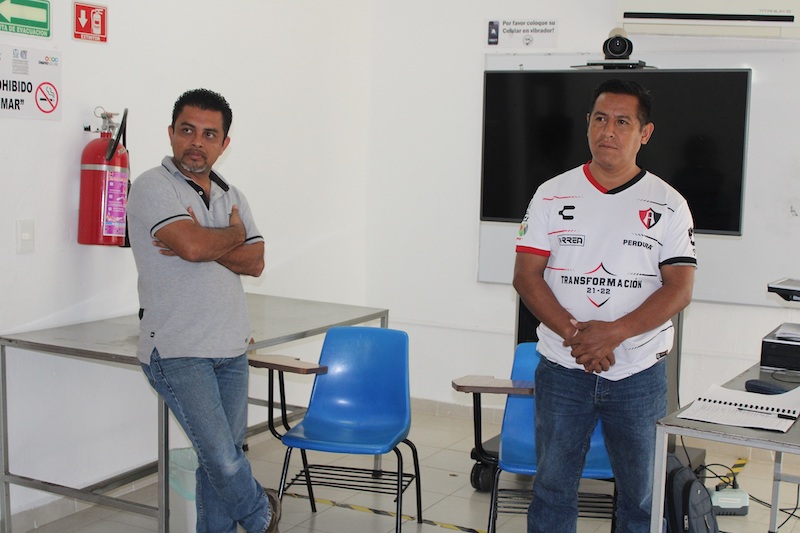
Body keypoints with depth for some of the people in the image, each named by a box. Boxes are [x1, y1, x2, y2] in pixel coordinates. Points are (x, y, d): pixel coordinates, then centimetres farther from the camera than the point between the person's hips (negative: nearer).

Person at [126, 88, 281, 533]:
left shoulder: (231, 195, 13)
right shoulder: (154, 187, -8)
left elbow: (254, 262, 1)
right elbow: (193, 246, -23)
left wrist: (206, 245, -15)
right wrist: (233, 234, -4)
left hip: (230, 347, 6)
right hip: (177, 351, -6)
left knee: (224, 456, 11)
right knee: (223, 458, -8)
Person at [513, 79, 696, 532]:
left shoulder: (669, 205, 1)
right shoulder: (553, 196, 3)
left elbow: (679, 289, -7)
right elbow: (527, 275, -3)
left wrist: (612, 333, -20)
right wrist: (574, 334, -17)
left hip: (641, 375, 0)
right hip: (562, 369, 1)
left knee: (643, 493, 11)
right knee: (553, 487, 10)